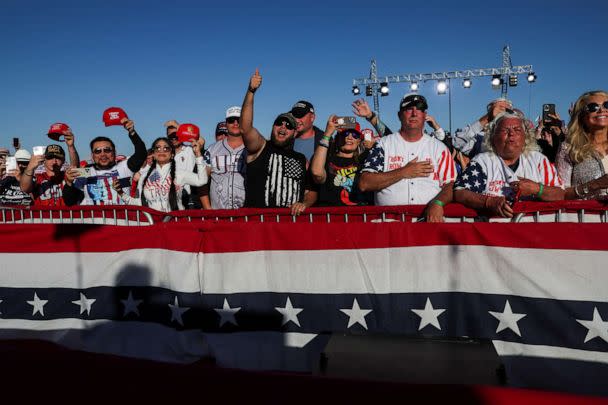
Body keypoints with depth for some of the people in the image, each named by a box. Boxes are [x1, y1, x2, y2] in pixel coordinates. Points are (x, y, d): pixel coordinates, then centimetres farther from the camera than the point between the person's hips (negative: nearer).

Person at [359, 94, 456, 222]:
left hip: (429, 216, 2)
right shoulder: (383, 145, 8)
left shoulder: (439, 148, 13)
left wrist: (437, 203, -18)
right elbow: (364, 184, -3)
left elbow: (450, 185, 4)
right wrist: (404, 172, -7)